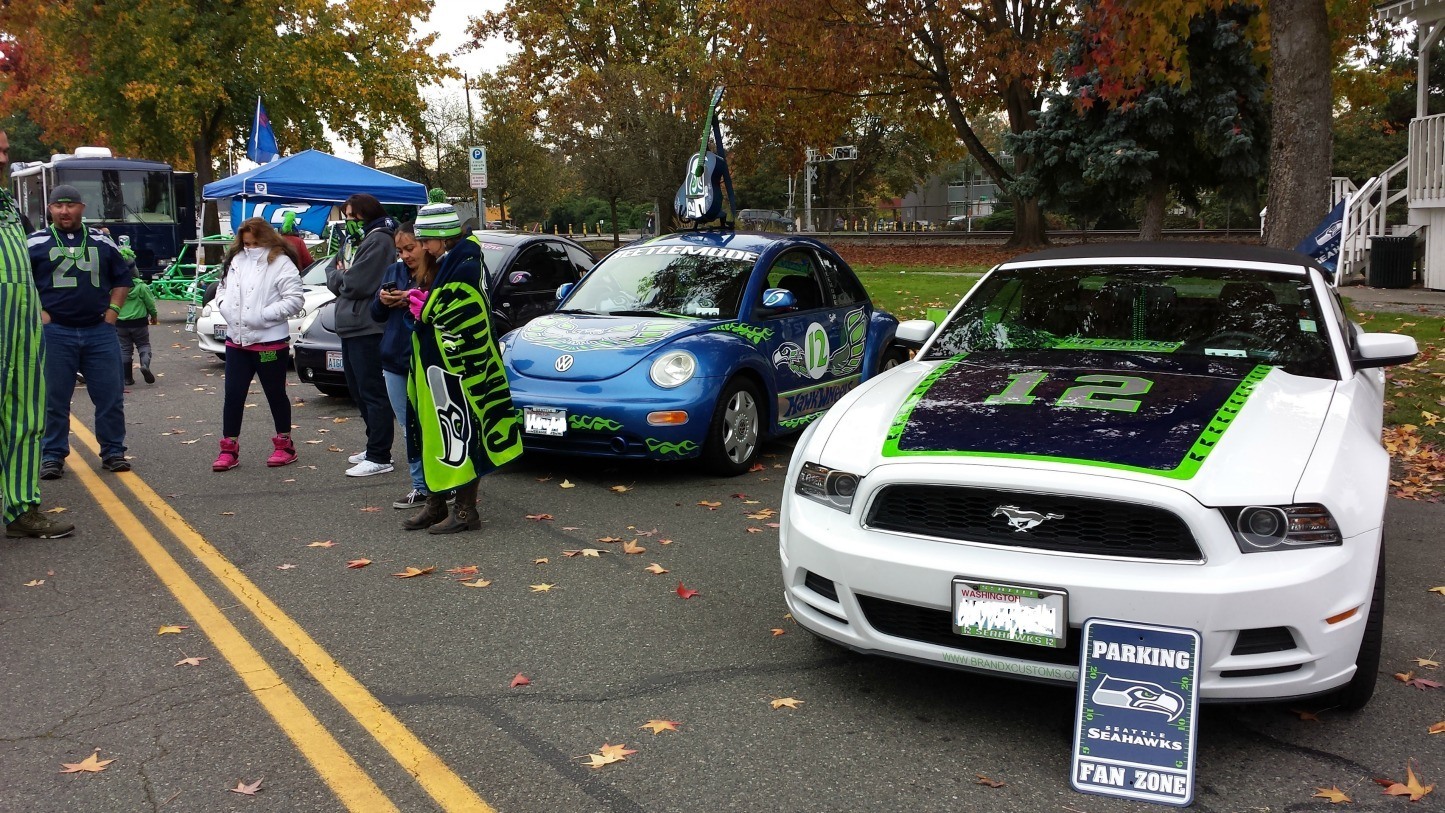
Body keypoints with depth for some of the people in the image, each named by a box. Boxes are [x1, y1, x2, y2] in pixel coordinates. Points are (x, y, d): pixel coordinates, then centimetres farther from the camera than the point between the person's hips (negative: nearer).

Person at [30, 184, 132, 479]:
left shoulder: (102, 242, 11)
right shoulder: (35, 243, 5)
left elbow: (122, 278, 19)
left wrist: (112, 311, 7)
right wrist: (38, 314, -4)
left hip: (99, 331, 2)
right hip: (55, 332, -2)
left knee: (111, 396, 2)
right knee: (54, 398, 3)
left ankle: (113, 452, 14)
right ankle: (52, 456, 12)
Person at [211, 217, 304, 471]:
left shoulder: (280, 263, -9)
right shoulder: (235, 260, 10)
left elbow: (295, 299, -16)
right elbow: (222, 288, 21)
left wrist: (264, 314, -20)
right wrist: (225, 306, 0)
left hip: (270, 341, -5)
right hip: (237, 340, 6)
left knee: (275, 394, 8)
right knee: (233, 394, 5)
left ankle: (284, 445, 22)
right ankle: (229, 449, 13)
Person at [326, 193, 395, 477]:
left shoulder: (378, 241, -12)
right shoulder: (365, 240, 21)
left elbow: (355, 284, -19)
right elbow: (341, 283, 19)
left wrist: (335, 273, 0)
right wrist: (338, 271, -2)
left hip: (367, 329, -11)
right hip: (352, 328, 11)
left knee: (373, 393, -8)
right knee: (360, 391, 17)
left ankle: (379, 457, -6)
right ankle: (375, 449, 26)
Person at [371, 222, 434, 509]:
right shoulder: (394, 272, 14)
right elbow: (377, 315, 17)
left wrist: (413, 302, -21)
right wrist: (382, 301, -4)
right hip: (395, 363, 6)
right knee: (409, 429, 10)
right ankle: (420, 487, 18)